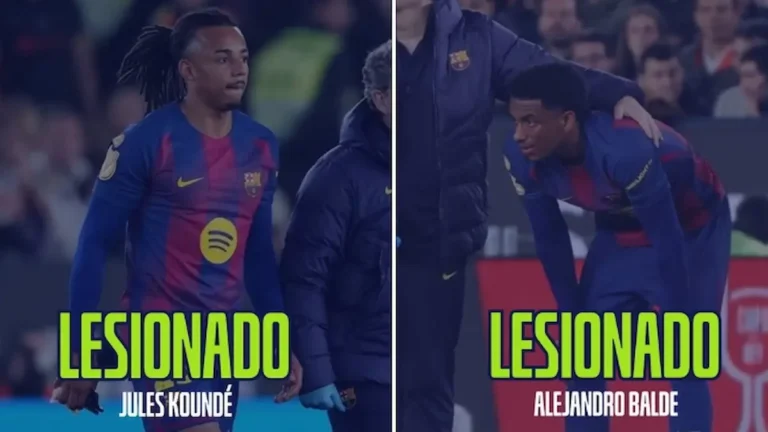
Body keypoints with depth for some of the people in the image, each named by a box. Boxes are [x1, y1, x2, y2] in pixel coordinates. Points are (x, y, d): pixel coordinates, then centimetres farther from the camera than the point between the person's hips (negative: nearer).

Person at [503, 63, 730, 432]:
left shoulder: (626, 150, -41)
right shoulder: (523, 158, -23)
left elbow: (668, 239, -31)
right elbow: (549, 239, -8)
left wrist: (675, 319, -23)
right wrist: (572, 315, -3)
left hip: (692, 229, -6)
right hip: (621, 231, 6)